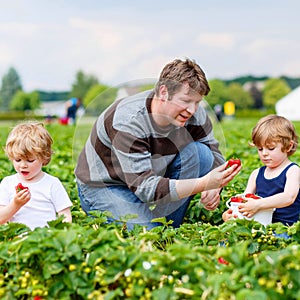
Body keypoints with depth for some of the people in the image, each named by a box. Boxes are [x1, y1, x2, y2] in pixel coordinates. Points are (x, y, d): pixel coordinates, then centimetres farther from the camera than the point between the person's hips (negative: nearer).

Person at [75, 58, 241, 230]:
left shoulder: (194, 114, -15)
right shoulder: (128, 122, -33)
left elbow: (214, 152, -2)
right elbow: (146, 188, -37)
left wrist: (213, 187, -25)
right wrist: (204, 183, -45)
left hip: (153, 175, 6)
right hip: (103, 187, -6)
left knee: (201, 153, -16)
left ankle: (168, 227, -7)